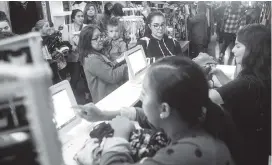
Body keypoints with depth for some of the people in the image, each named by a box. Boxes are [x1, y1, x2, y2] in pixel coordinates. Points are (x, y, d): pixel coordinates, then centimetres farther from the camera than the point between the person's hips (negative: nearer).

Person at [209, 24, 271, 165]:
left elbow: (207, 97, -39)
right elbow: (234, 90, 12)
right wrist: (218, 73, 1)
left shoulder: (250, 83, -33)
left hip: (246, 149, -9)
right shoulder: (260, 76, -2)